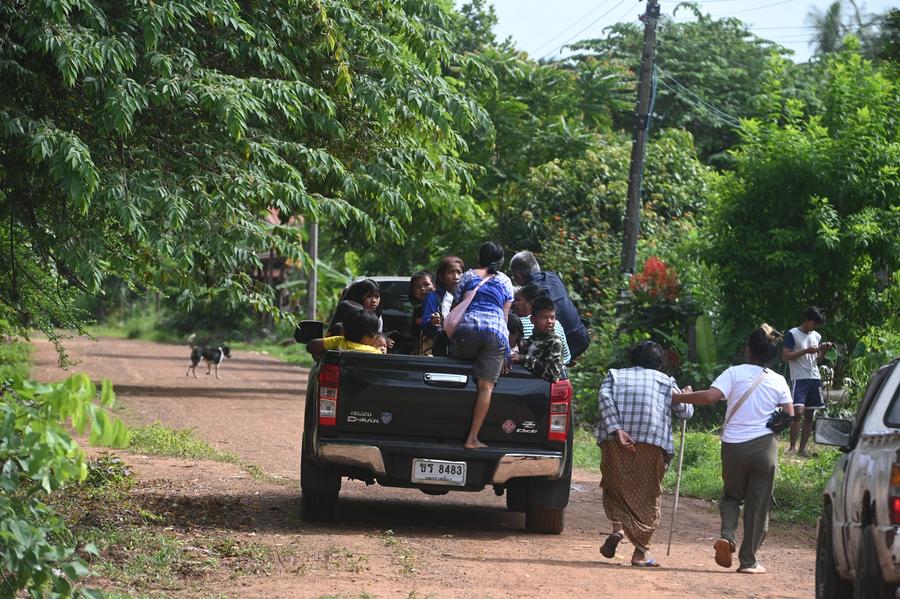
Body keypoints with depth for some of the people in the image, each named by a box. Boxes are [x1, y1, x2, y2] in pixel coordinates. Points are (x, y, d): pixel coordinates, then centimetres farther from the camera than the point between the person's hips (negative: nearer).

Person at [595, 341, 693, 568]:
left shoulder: (615, 375, 17)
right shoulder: (665, 381, 16)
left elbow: (605, 398, -4)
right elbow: (685, 412, 21)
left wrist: (616, 430, -13)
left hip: (615, 441, 1)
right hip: (652, 444, -1)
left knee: (615, 488, 18)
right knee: (647, 496, 9)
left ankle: (618, 527, -9)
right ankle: (641, 551, 7)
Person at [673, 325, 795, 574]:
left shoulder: (735, 373, -4)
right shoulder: (779, 381, 3)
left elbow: (711, 396, -17)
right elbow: (789, 416, 4)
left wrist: (678, 397, -8)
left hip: (733, 444, 0)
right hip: (764, 446, 0)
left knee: (731, 495, 20)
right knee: (758, 503, 9)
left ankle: (726, 535, -7)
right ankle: (749, 560, 9)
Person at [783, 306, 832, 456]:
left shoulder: (817, 336, 17)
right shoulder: (793, 334, -2)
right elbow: (785, 356, -9)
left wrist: (823, 351, 2)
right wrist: (806, 351, -15)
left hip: (814, 378, 7)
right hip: (799, 379, -7)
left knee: (809, 414, 4)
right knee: (798, 411, -17)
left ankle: (802, 449, 8)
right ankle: (792, 447, -11)